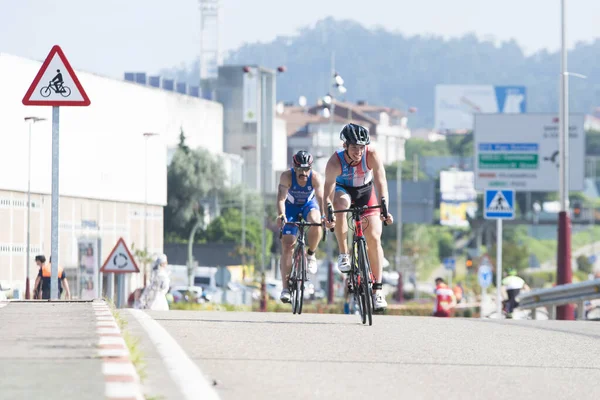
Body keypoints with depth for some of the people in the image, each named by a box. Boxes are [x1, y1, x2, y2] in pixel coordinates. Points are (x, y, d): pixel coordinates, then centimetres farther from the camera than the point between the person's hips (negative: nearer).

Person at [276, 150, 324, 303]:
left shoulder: (315, 177, -27)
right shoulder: (287, 176, -28)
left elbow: (321, 197, -38)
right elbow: (281, 198, -36)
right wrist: (281, 216, -54)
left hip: (309, 205, 0)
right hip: (291, 207, 0)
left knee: (315, 222, -35)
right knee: (287, 245, -11)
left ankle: (311, 254, -7)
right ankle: (285, 288, -10)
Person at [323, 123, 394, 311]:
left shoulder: (372, 155, -31)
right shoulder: (335, 162, -32)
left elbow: (381, 181, -37)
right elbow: (327, 192, -33)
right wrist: (327, 215, -47)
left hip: (365, 191, 1)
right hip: (344, 189, -1)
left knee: (374, 239, -9)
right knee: (341, 204, -38)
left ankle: (377, 289, -2)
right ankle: (343, 254, -24)